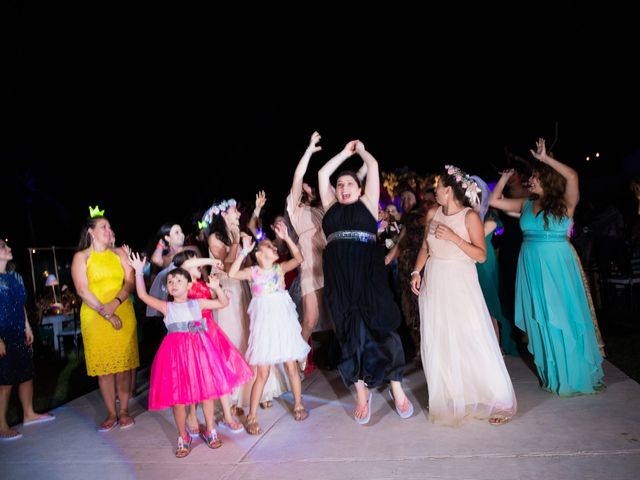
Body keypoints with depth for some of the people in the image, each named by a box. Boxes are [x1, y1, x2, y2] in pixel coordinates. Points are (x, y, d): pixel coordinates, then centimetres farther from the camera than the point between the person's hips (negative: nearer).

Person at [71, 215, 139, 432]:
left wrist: (115, 303, -16)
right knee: (103, 366, 1)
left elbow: (130, 281, 1)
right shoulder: (81, 257, 3)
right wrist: (105, 313, -15)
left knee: (124, 364, 2)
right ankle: (111, 414, 12)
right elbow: (82, 290, -6)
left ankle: (124, 411, 12)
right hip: (95, 317, -2)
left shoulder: (119, 253, 10)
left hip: (123, 314, 2)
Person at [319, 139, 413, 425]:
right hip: (338, 276, 2)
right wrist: (345, 152, 29)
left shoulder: (367, 204, 12)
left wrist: (360, 149, 29)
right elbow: (322, 174, 21)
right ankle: (362, 393, 12)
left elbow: (373, 166, 12)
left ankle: (396, 389, 9)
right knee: (349, 331, 4)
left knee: (379, 326, -2)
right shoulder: (331, 207, 18)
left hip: (368, 272, -2)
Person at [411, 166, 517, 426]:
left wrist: (453, 237, -19)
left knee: (474, 342, -4)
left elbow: (481, 255, -11)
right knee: (438, 344, 6)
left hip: (461, 285, -5)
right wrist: (416, 272, 5)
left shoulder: (470, 216, -8)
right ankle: (448, 400, 19)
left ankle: (498, 403, 9)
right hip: (434, 284, 5)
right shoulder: (432, 213, 6)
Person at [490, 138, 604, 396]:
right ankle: (552, 374, 27)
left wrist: (545, 158, -20)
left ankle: (576, 374, 22)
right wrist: (504, 179, 9)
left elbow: (572, 176, -26)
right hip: (531, 266, 5)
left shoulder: (564, 204, -7)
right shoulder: (526, 204, 6)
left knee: (563, 319, 4)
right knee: (540, 320, 12)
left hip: (557, 266, -5)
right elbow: (493, 201, 11)